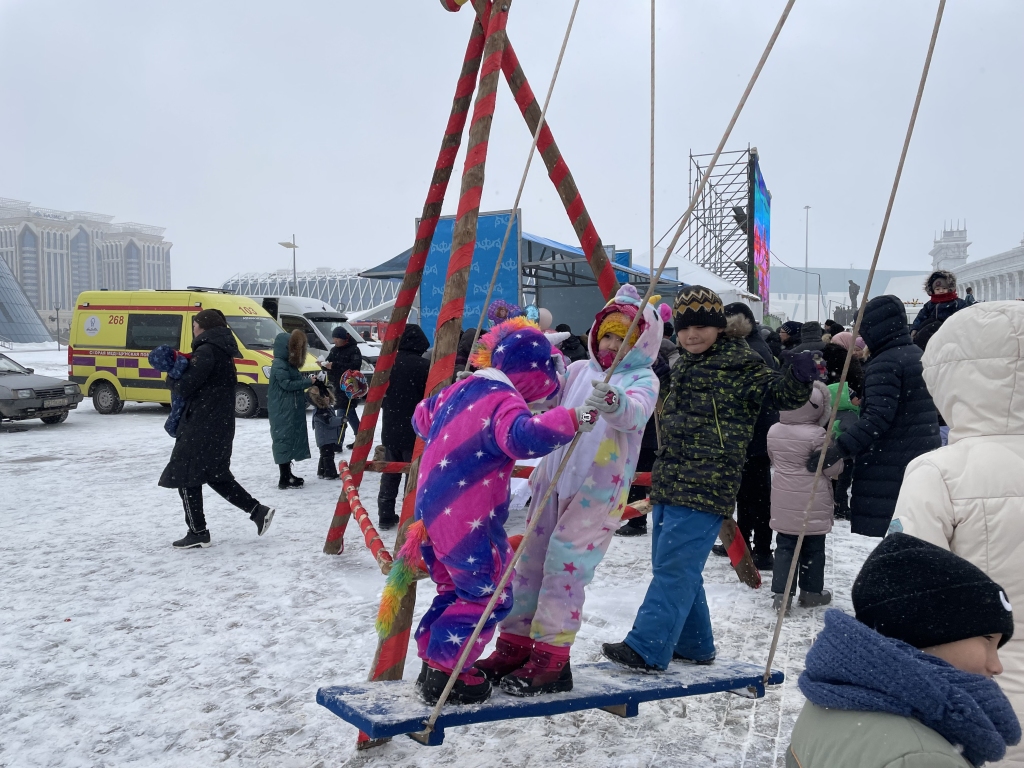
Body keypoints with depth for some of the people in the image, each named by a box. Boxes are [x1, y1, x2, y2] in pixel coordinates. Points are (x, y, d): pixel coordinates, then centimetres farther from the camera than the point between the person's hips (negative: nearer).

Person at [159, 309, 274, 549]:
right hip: (221, 424, 10)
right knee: (216, 475, 19)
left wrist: (172, 378, 1)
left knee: (185, 476, 2)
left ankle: (198, 532, 7)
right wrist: (181, 369, 4)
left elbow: (184, 387, -19)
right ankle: (258, 511, 16)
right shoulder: (223, 352, 15)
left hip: (202, 426, -9)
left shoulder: (207, 351, -16)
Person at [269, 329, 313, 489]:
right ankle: (285, 479, -8)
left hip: (292, 410, 10)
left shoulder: (287, 364, 16)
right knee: (284, 440, -9)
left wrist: (307, 379, 3)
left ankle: (288, 474, 23)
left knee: (291, 439, 14)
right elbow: (287, 384, -21)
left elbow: (296, 379, 20)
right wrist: (308, 382, -17)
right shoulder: (279, 365, -15)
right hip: (282, 411, -10)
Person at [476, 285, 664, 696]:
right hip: (552, 480, 6)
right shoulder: (579, 371, 13)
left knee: (565, 565, -11)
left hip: (598, 489, -6)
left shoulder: (643, 380, -4)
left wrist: (614, 403, -47)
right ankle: (515, 645, 21)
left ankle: (551, 659, -1)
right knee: (530, 561, 9)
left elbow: (636, 412, -25)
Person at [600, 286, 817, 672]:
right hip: (670, 482, 9)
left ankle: (646, 647, -6)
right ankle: (693, 645, 27)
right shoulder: (684, 366, 18)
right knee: (674, 568, 15)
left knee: (674, 567, -10)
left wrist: (799, 378, -30)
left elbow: (783, 393, -12)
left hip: (705, 488, -9)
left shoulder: (739, 365, -6)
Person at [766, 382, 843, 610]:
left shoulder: (773, 431, 1)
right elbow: (832, 467, -11)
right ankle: (812, 591, 20)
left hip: (784, 502, 5)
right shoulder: (816, 434, -18)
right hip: (812, 503, -5)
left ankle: (781, 592, 6)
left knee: (784, 546, 11)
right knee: (813, 548, 10)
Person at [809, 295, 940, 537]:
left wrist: (840, 449, -27)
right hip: (923, 460, 10)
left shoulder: (884, 363, -15)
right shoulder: (918, 355, 15)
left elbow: (878, 417, -25)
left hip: (889, 467, -10)